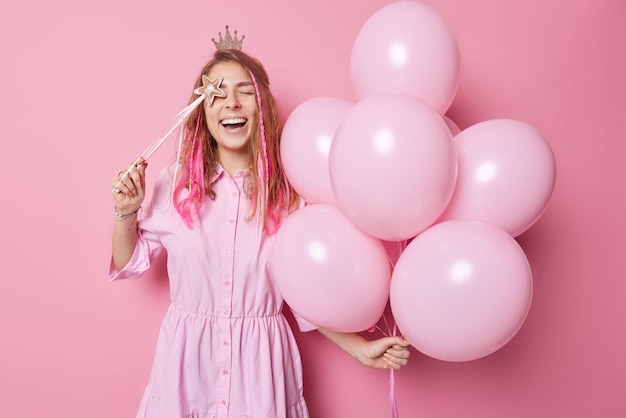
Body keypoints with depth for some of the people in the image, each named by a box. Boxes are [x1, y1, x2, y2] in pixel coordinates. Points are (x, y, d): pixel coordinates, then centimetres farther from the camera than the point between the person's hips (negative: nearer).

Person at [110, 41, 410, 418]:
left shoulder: (288, 193, -7)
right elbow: (129, 264, 7)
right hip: (187, 360, 1)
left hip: (260, 362, 0)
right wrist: (126, 213, -9)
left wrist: (360, 349, -3)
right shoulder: (175, 184, -6)